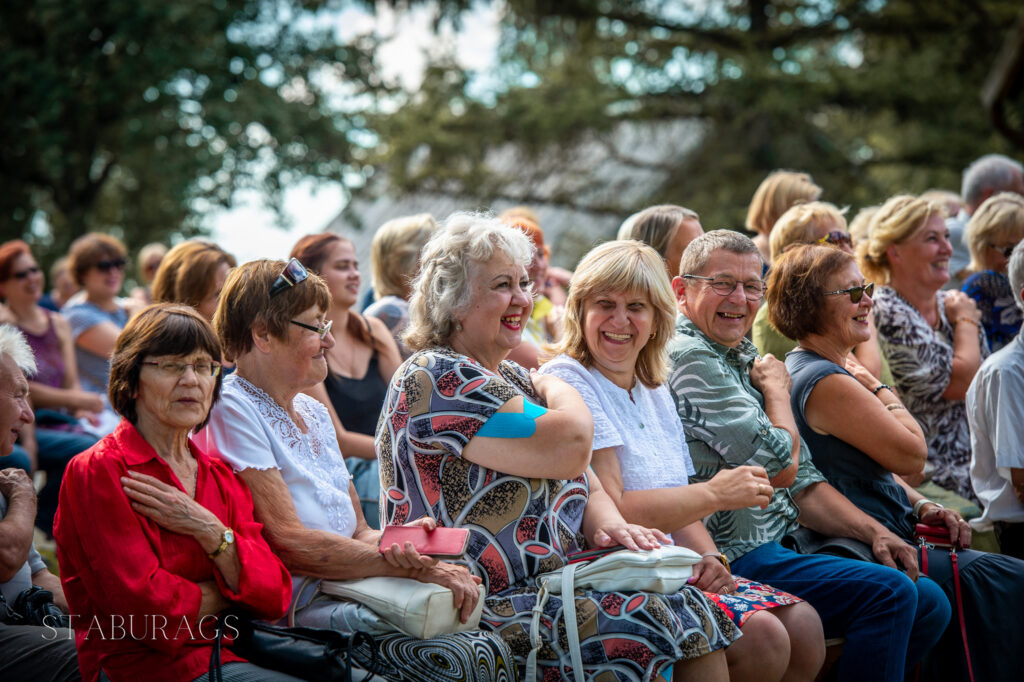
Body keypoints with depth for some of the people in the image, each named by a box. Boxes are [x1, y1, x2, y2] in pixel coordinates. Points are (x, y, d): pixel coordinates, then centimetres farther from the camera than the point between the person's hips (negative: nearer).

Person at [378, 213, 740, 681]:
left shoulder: (512, 378, 19)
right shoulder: (437, 379, -13)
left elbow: (587, 486, 18)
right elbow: (570, 447, -23)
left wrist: (608, 524, -6)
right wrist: (560, 392, 0)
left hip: (551, 584, 9)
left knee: (701, 611, -8)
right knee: (656, 625, -23)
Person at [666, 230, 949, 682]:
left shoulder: (746, 359, 18)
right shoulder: (689, 356, -13)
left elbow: (803, 484, 18)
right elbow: (780, 466, -19)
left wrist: (873, 532, 4)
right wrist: (776, 388, -1)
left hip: (778, 549, 10)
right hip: (736, 558, -10)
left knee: (928, 602, 6)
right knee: (889, 592, -20)